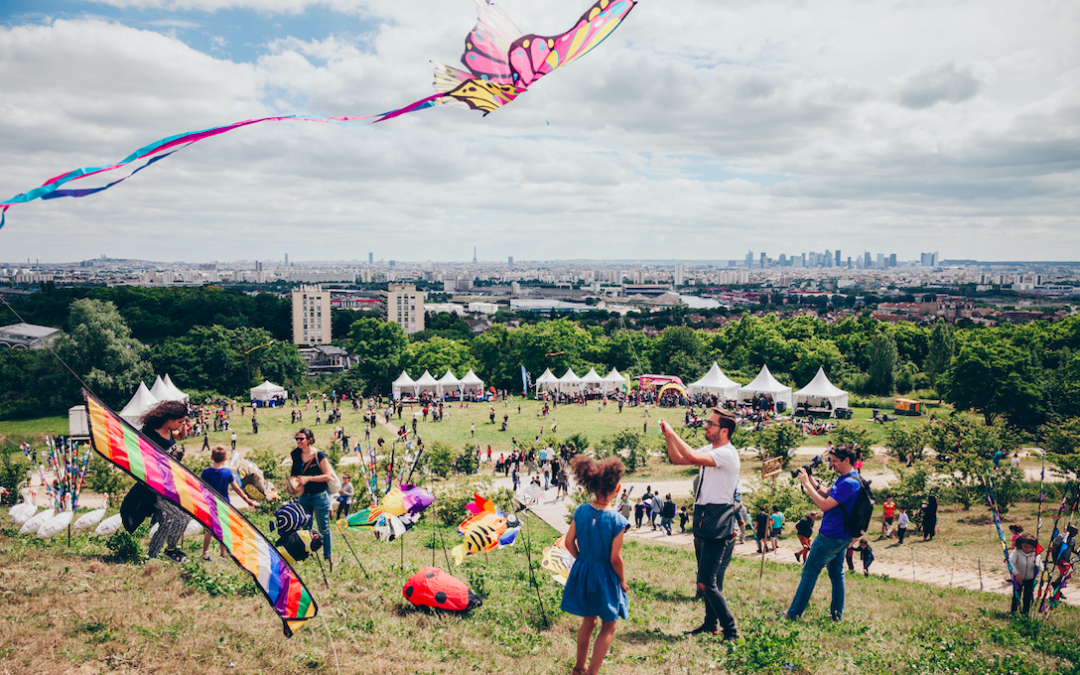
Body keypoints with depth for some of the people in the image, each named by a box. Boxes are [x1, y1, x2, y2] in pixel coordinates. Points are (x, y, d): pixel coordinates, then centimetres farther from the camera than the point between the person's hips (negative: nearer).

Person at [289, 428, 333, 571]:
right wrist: (293, 481, -6)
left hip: (320, 496, -5)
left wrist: (308, 478, -22)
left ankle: (327, 557, 14)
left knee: (323, 528, 2)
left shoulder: (319, 455, -13)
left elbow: (327, 476, -14)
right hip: (304, 496, 5)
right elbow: (294, 474, 16)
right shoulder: (296, 455, 3)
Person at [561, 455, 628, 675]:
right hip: (605, 576, -5)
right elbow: (615, 558, -19)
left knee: (588, 621, 25)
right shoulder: (617, 521, -22)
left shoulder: (581, 511, -9)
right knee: (608, 627, 15)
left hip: (582, 572, 5)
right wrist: (622, 581, -2)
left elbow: (569, 543, -3)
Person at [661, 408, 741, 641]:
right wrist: (668, 437, 2)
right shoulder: (709, 450, 12)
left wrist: (673, 433, -21)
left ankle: (731, 631, -2)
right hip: (703, 525, 9)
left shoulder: (727, 454, -18)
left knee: (706, 584, -12)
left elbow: (693, 457, -31)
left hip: (717, 528, -9)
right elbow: (678, 459, 18)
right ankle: (711, 624, 31)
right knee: (709, 581, 18)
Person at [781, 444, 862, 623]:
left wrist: (806, 483, -22)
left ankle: (794, 613, 6)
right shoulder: (845, 479, 9)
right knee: (837, 574, 15)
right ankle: (836, 614, 21)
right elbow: (828, 497, 15)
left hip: (831, 536, -10)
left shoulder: (849, 483, -24)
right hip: (841, 536, 10)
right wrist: (813, 482, 3)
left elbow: (824, 505, -27)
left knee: (809, 572, -1)